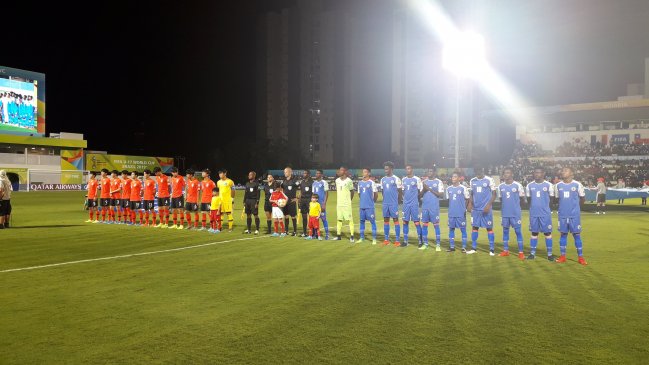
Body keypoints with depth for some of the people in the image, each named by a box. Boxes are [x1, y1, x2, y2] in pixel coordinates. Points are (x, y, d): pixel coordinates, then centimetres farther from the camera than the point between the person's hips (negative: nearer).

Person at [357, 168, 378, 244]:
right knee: (362, 221, 10)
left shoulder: (372, 182, -6)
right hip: (362, 206, 5)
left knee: (372, 221, -2)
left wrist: (372, 201, 7)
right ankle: (361, 237, 19)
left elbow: (376, 193, -2)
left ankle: (374, 239, 2)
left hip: (370, 206, -5)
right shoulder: (360, 182, 10)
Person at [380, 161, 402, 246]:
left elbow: (400, 191, -3)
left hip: (393, 203, -6)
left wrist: (397, 201, 0)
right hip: (385, 203, 6)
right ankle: (386, 239, 15)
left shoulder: (396, 179, -7)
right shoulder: (383, 179, 10)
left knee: (395, 220, -2)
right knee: (386, 220, 8)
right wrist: (386, 199, 16)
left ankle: (397, 240, 0)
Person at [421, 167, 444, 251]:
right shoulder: (424, 181, 11)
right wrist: (424, 189, -10)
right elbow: (420, 195, 11)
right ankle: (425, 244, 14)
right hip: (424, 206, 4)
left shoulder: (439, 182, -1)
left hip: (434, 207, -4)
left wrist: (430, 189, -14)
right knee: (424, 225, 6)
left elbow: (441, 195, -8)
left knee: (436, 225, -2)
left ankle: (438, 245, 4)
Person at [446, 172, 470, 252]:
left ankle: (464, 247, 7)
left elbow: (467, 199, 2)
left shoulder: (463, 188, -5)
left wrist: (464, 209, 0)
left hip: (461, 213, -4)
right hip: (451, 213, 4)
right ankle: (452, 246, 15)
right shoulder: (448, 188, 8)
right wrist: (452, 207, 12)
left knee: (463, 229, 1)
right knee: (451, 229, 7)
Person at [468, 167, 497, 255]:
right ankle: (473, 248, 16)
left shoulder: (489, 180, -5)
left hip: (486, 209, -4)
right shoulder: (472, 181, 9)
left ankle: (491, 249, 7)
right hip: (475, 209, 4)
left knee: (489, 228, 1)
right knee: (474, 227, 8)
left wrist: (489, 205, -15)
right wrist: (470, 203, 0)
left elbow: (494, 194, -4)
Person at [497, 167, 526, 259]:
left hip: (516, 213, -4)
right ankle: (505, 251, 18)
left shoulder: (518, 185, -7)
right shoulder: (500, 186, 5)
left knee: (518, 231, 0)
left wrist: (515, 205, 5)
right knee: (505, 231, 9)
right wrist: (503, 209, 14)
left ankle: (521, 252, 4)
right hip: (505, 213, 4)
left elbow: (522, 199, 1)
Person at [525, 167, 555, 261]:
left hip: (545, 213, -2)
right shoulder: (529, 185, 4)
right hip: (533, 213, 2)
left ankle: (550, 254, 9)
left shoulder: (548, 185, -3)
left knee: (547, 232, 3)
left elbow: (551, 199, 5)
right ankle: (532, 253, 14)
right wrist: (534, 207, 11)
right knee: (534, 232, 8)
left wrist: (544, 206, 5)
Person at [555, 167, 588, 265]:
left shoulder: (577, 185, -5)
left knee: (576, 234, 2)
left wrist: (576, 206, 13)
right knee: (563, 234, 7)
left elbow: (582, 198, 7)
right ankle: (562, 256, 14)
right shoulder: (558, 185, 3)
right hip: (562, 215, 2)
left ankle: (580, 257, 10)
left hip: (575, 215, -2)